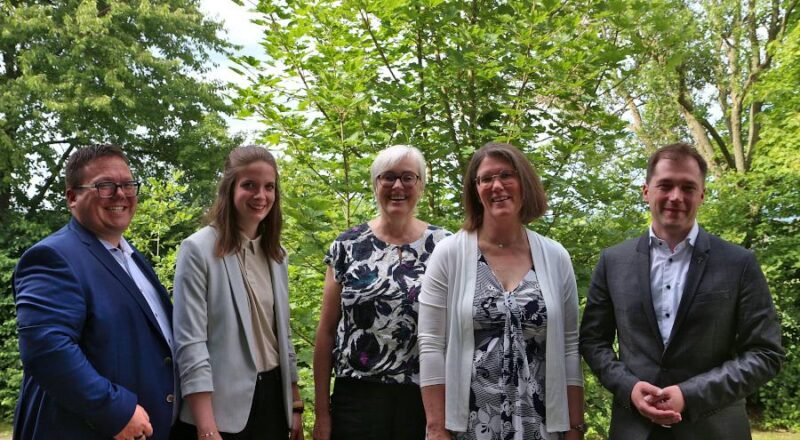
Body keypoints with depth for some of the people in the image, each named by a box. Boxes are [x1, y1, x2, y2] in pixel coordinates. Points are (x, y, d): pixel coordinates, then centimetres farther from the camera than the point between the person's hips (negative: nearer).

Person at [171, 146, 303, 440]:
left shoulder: (276, 254, 8)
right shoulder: (198, 249, -11)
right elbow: (190, 344, -15)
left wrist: (295, 404, 12)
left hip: (272, 398, 6)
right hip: (223, 407, -6)